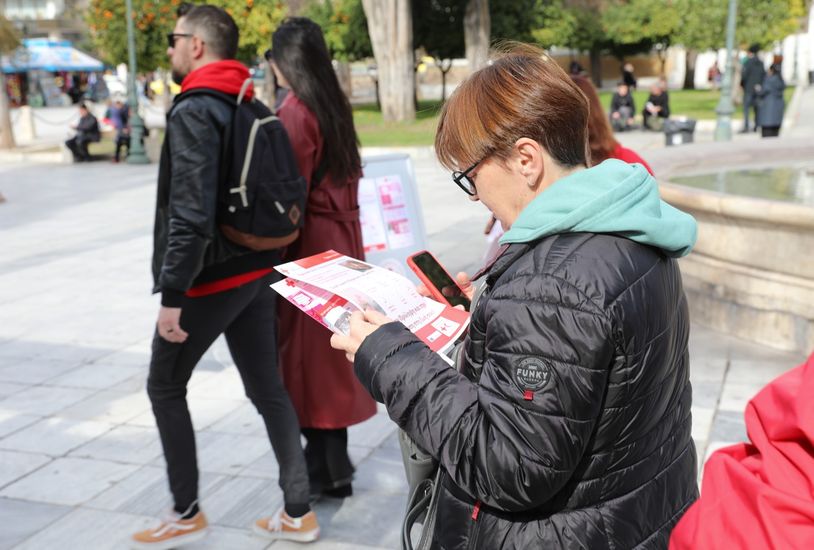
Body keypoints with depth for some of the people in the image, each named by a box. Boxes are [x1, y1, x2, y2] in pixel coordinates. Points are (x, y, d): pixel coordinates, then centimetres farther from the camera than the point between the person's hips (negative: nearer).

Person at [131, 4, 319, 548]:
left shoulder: (193, 112, -16)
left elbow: (190, 214, -24)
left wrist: (172, 293, -21)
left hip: (209, 277, -8)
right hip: (257, 272, 8)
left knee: (165, 387, 10)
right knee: (268, 388, 11)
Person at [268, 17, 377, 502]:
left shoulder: (295, 113, -16)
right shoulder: (337, 106, 8)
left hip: (308, 243, -8)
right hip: (342, 235, 8)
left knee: (308, 353, 2)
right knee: (331, 348, 16)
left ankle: (328, 472, 11)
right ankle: (334, 461, 28)